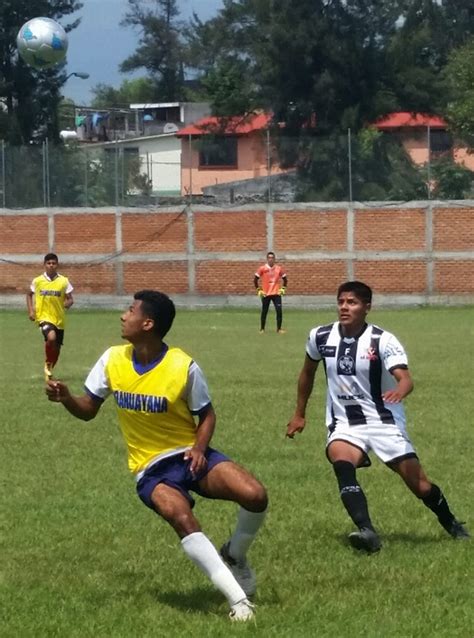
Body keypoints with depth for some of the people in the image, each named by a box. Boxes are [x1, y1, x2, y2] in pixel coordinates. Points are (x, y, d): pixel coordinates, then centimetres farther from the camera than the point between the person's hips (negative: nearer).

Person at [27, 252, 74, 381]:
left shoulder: (64, 281, -2)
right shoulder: (37, 281, -1)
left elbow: (70, 299, 2)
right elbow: (29, 295, 16)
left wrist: (68, 303, -22)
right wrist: (31, 311, 4)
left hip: (59, 319, 3)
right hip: (44, 317, -2)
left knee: (56, 348, 11)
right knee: (51, 338, -30)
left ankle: (49, 372, 37)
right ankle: (47, 364, -5)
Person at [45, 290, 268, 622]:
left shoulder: (184, 366, -12)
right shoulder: (113, 360, -4)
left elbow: (207, 415, 1)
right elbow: (88, 410, 6)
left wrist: (199, 449, -18)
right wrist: (66, 397, -15)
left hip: (189, 454, 0)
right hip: (151, 467, 0)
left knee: (255, 496, -22)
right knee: (181, 517, -33)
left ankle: (234, 556, 12)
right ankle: (238, 599, -28)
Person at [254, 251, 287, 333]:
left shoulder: (279, 268, 3)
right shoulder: (262, 268, -2)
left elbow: (285, 279, 14)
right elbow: (255, 280, 3)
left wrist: (283, 289, 3)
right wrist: (259, 290, -2)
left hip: (276, 293, 1)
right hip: (266, 294, -1)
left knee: (279, 311, -9)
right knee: (264, 312, 5)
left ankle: (279, 329, 0)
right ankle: (262, 329, 17)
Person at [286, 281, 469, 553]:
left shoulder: (383, 340, -14)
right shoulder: (321, 336, -2)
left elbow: (405, 378, -28)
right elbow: (308, 372, 17)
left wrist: (399, 391, -52)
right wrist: (299, 413, 23)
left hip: (384, 421, -2)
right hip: (344, 425, 2)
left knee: (419, 483, 2)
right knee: (341, 463, -32)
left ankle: (452, 525, 32)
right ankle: (368, 532, -42)